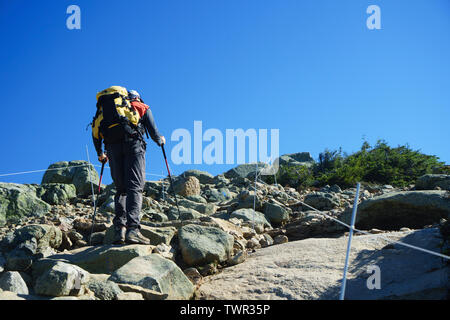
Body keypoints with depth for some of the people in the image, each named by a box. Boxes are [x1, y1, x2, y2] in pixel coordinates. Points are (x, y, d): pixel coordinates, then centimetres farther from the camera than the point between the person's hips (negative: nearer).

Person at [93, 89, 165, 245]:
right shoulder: (144, 108, 24)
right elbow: (154, 133, 14)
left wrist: (100, 153, 36)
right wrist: (160, 140, 36)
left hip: (113, 146, 3)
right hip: (134, 144, -3)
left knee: (121, 189, 10)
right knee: (135, 187, -11)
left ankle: (119, 229, -6)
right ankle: (132, 229, -29)